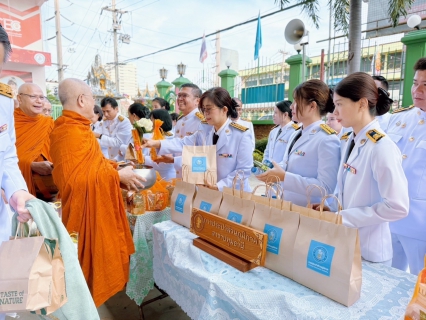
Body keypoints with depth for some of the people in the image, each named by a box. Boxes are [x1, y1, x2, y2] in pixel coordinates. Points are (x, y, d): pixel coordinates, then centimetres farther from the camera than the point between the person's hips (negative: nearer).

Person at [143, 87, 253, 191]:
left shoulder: (241, 135, -13)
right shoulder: (204, 132, 3)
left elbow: (244, 169, -15)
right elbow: (184, 143, -7)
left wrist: (219, 186, -22)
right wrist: (157, 143, -20)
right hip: (208, 190, 5)